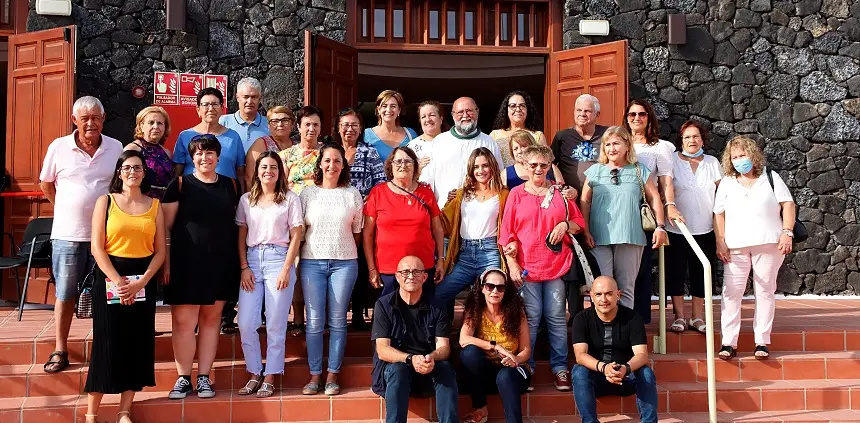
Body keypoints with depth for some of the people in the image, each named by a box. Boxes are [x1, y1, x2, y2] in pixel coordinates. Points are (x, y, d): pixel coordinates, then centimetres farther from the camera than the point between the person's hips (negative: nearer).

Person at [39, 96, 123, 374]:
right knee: (65, 295, 7)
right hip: (67, 234, 0)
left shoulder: (116, 148, 1)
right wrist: (66, 209, 7)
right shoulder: (59, 147, -1)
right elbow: (45, 183, 11)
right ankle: (60, 351, 17)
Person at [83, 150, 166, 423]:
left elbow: (160, 250, 3)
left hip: (144, 280, 2)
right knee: (107, 342, -2)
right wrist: (118, 280, -15)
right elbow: (97, 248, -5)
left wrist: (141, 282, -10)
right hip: (110, 277, -2)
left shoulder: (154, 206, 7)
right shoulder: (105, 201, 2)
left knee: (137, 343, 4)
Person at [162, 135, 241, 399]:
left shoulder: (231, 186, 9)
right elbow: (165, 226, 0)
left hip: (222, 263, 2)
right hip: (187, 262, -2)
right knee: (183, 321, -2)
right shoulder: (180, 185, 1)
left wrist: (242, 261, 7)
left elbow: (240, 224, 14)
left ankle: (204, 377, 17)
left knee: (211, 319, 8)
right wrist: (165, 262, -7)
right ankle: (183, 378, 12)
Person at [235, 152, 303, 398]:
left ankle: (269, 378, 9)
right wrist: (244, 267, 0)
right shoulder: (246, 200, 12)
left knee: (275, 324, 0)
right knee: (246, 324, -1)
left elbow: (295, 237, 0)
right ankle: (254, 374, 14)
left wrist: (286, 269, -9)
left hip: (278, 259, -3)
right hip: (252, 260, 3)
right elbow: (241, 236, 11)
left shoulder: (290, 199, 3)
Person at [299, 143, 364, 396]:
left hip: (344, 262, 0)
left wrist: (343, 250, 5)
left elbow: (357, 232, 10)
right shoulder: (308, 194, 7)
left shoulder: (352, 194, 7)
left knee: (337, 321, 2)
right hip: (312, 261, 0)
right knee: (314, 321, -1)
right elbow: (299, 228, 8)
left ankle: (332, 375, 10)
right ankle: (315, 375, 9)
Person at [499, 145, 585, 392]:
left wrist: (565, 225, -6)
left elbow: (579, 223, 16)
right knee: (531, 318, 1)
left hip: (557, 266, 1)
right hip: (526, 267, -1)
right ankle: (525, 368, 12)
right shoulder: (516, 194, 5)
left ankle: (560, 368, 13)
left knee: (557, 318, 3)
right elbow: (507, 234, 4)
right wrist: (512, 264, -4)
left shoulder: (560, 193, 10)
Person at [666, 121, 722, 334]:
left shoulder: (712, 162, 10)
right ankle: (679, 316, 11)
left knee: (701, 274, 8)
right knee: (676, 272, 1)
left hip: (705, 229, 3)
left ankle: (697, 317, 18)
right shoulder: (672, 161, 0)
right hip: (677, 228, -3)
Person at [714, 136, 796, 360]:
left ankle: (762, 342, 9)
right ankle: (729, 342, -3)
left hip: (768, 243, 0)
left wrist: (787, 232, -8)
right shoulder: (726, 183, 13)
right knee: (731, 292, -6)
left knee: (765, 291, 2)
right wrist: (720, 242, -2)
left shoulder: (770, 177, 11)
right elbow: (718, 213, 9)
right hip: (736, 247, 1)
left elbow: (788, 204, 5)